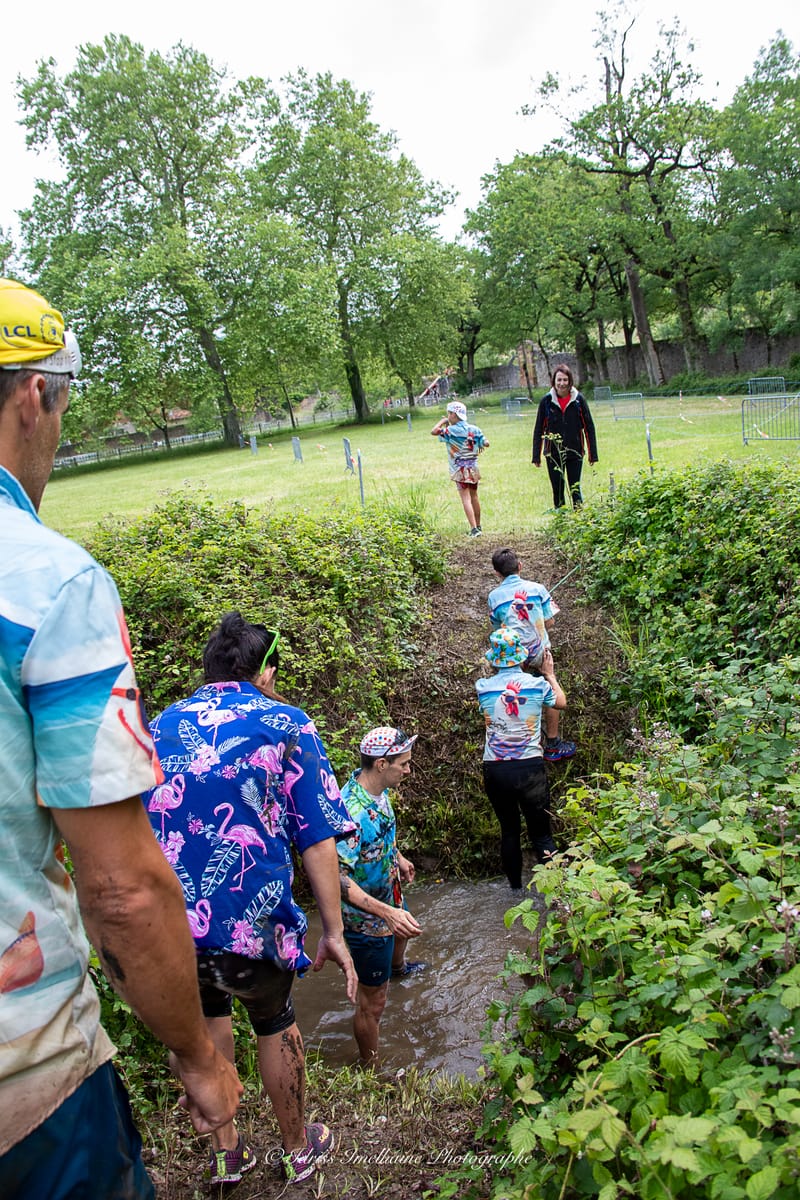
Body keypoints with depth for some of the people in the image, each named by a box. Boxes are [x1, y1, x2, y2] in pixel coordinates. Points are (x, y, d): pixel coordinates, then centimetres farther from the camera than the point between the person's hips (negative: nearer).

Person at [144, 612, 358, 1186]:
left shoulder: (161, 726, 9)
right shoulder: (285, 723, -3)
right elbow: (318, 835, -8)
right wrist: (334, 932, -3)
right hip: (250, 917, -3)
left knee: (207, 1019, 28)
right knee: (275, 1026, 22)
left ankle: (226, 1151, 40)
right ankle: (299, 1149, 42)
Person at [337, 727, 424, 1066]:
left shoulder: (378, 791, -9)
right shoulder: (353, 811, -38)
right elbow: (337, 876, -39)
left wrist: (398, 859, 26)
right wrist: (386, 912, -45)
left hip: (388, 896, 10)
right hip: (365, 916, -10)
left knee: (403, 932, 40)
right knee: (373, 1001, 3)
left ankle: (398, 967, 74)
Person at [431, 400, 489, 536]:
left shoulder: (451, 430, -14)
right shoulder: (474, 429, 1)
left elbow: (434, 431, -21)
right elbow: (486, 444, 2)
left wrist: (443, 421, -4)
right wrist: (479, 446, 24)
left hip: (460, 469, -6)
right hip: (473, 467, 6)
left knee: (466, 498, -8)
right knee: (474, 496, 18)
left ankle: (474, 529, -17)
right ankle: (478, 526, 28)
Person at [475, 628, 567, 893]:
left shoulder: (483, 687, -4)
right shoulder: (538, 684, -5)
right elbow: (561, 702, 18)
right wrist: (550, 674, 32)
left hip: (495, 770, 2)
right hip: (530, 768, -2)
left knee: (509, 831, 18)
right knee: (541, 834, 8)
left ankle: (515, 888, 29)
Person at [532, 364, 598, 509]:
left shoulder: (579, 399, -3)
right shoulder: (546, 401, -2)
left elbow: (589, 427, 1)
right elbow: (538, 430, 3)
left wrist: (593, 454, 0)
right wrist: (536, 456, 1)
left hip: (575, 453, -1)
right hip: (553, 454, 1)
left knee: (575, 490, 3)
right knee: (557, 491, 7)